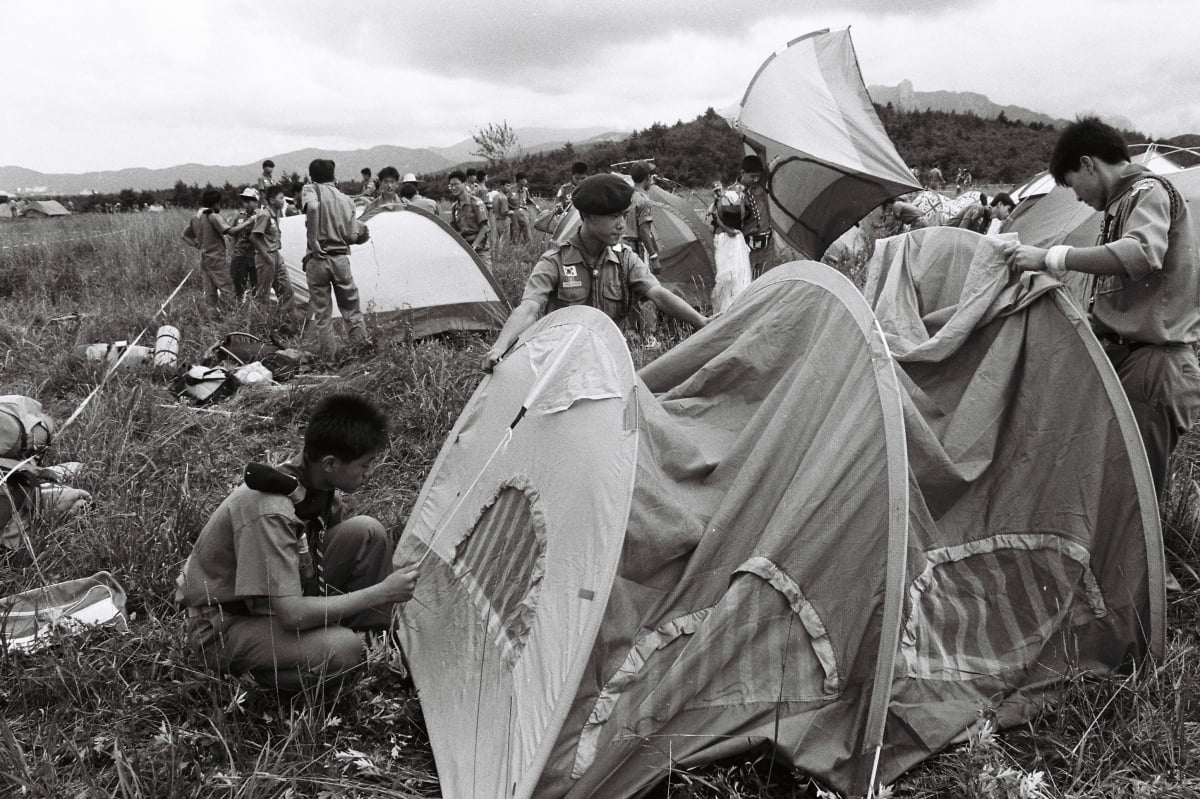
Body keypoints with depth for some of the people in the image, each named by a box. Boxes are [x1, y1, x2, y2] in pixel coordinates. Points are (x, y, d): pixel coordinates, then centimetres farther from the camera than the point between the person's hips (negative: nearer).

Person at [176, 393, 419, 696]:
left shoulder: (317, 480, -9)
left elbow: (340, 547, 10)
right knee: (340, 651, -34)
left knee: (369, 533, -13)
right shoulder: (268, 512, -34)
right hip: (223, 627, -8)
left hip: (280, 597, 8)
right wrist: (381, 592, -29)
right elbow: (292, 614, -34)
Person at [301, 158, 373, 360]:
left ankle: (328, 360, 9)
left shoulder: (310, 190, -1)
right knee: (351, 309, 14)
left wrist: (313, 240, -19)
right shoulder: (347, 200, 8)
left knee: (321, 313, 6)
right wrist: (363, 232, 25)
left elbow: (312, 207, -26)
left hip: (317, 260, -2)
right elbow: (352, 237, 3)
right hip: (341, 259, 3)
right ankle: (364, 349, 15)